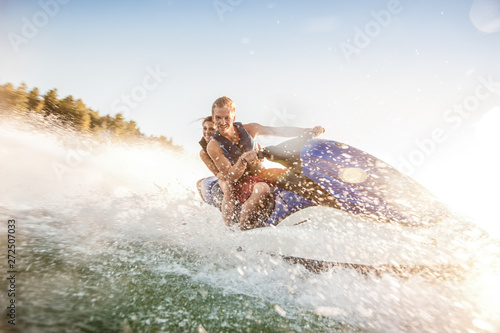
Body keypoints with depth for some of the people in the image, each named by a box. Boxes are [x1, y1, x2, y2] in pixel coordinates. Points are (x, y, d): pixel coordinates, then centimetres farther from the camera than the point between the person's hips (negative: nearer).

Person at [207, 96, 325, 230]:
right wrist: (243, 160, -36)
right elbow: (230, 178, -17)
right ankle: (242, 227, -28)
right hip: (240, 183, -5)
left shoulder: (249, 129, -3)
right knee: (261, 189, -37)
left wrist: (311, 130, -4)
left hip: (260, 173, 5)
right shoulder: (213, 146, -13)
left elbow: (280, 131, 1)